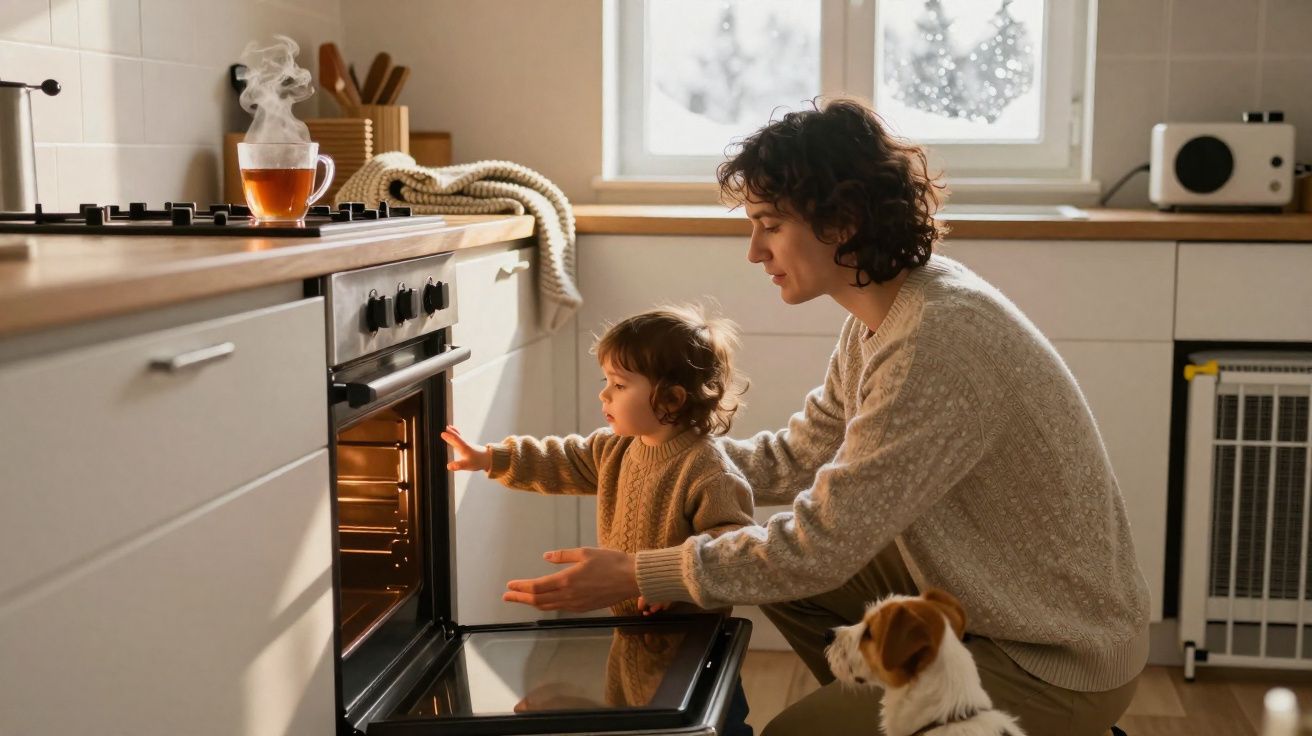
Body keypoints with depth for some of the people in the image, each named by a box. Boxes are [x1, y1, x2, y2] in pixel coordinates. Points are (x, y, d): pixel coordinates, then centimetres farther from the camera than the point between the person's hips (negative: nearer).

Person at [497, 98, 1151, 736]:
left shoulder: (936, 342, -30)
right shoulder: (882, 313, 0)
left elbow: (818, 549, -27)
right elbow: (792, 459, 9)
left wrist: (632, 575, -19)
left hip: (1057, 662, -8)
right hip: (972, 593, 9)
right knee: (778, 566, 10)